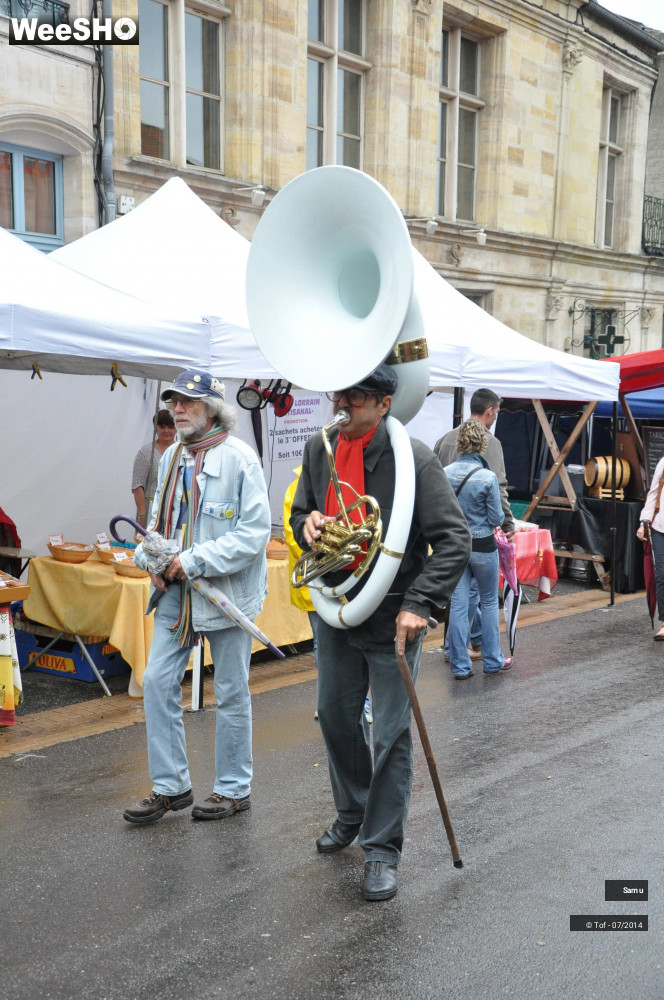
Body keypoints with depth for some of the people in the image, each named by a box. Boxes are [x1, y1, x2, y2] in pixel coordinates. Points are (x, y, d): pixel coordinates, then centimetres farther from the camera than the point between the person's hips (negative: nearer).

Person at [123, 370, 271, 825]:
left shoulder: (239, 458, -13)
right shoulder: (172, 457, 10)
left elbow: (255, 530, -19)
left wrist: (194, 561, -21)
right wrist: (151, 557, -3)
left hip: (227, 592, -7)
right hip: (176, 592, 7)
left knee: (231, 694, 7)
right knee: (158, 682, 5)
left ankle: (234, 788, 24)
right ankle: (171, 786, 20)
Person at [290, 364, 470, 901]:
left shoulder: (413, 458, -16)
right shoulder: (319, 449, 2)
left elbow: (454, 538, -16)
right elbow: (303, 514, 15)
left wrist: (419, 603, -23)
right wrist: (307, 522, -10)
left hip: (393, 618, -6)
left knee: (392, 733, 1)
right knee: (336, 716, 19)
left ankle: (383, 848, 16)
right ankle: (353, 812, 43)